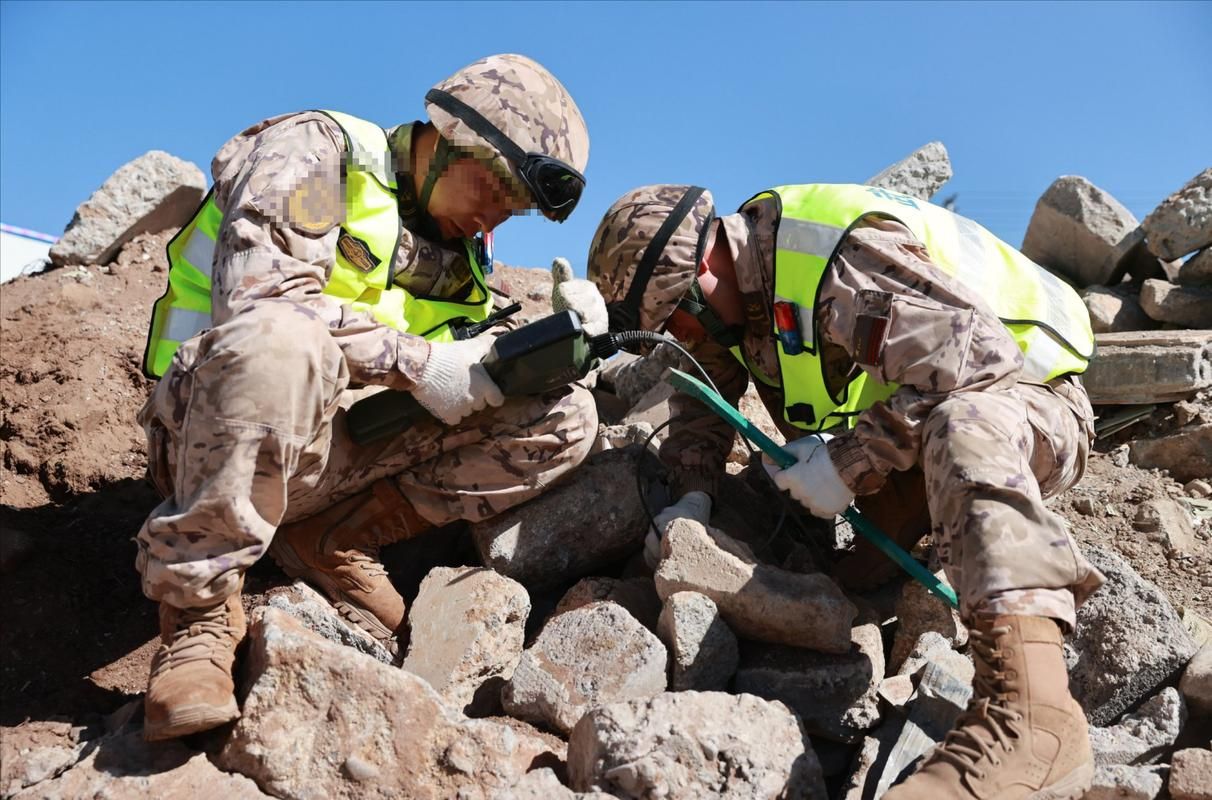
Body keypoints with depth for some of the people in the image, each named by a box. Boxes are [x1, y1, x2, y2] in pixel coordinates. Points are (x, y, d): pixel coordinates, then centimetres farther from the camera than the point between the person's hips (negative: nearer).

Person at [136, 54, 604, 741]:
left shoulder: (462, 258, 15)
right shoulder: (316, 149, -5)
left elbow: (477, 371, 10)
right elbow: (257, 292, -21)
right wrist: (419, 363, -21)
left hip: (350, 451, 6)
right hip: (222, 435, -5)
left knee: (565, 415, -6)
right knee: (279, 338, -40)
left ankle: (337, 539, -7)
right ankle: (199, 607, -21)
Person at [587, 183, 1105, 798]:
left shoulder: (839, 257, -29)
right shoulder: (736, 292, -1)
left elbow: (971, 361, -36)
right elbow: (700, 398, 7)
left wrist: (849, 465, -31)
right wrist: (690, 495, -10)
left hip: (1020, 396, -8)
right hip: (905, 437, 9)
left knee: (962, 425, -42)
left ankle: (1027, 716, -52)